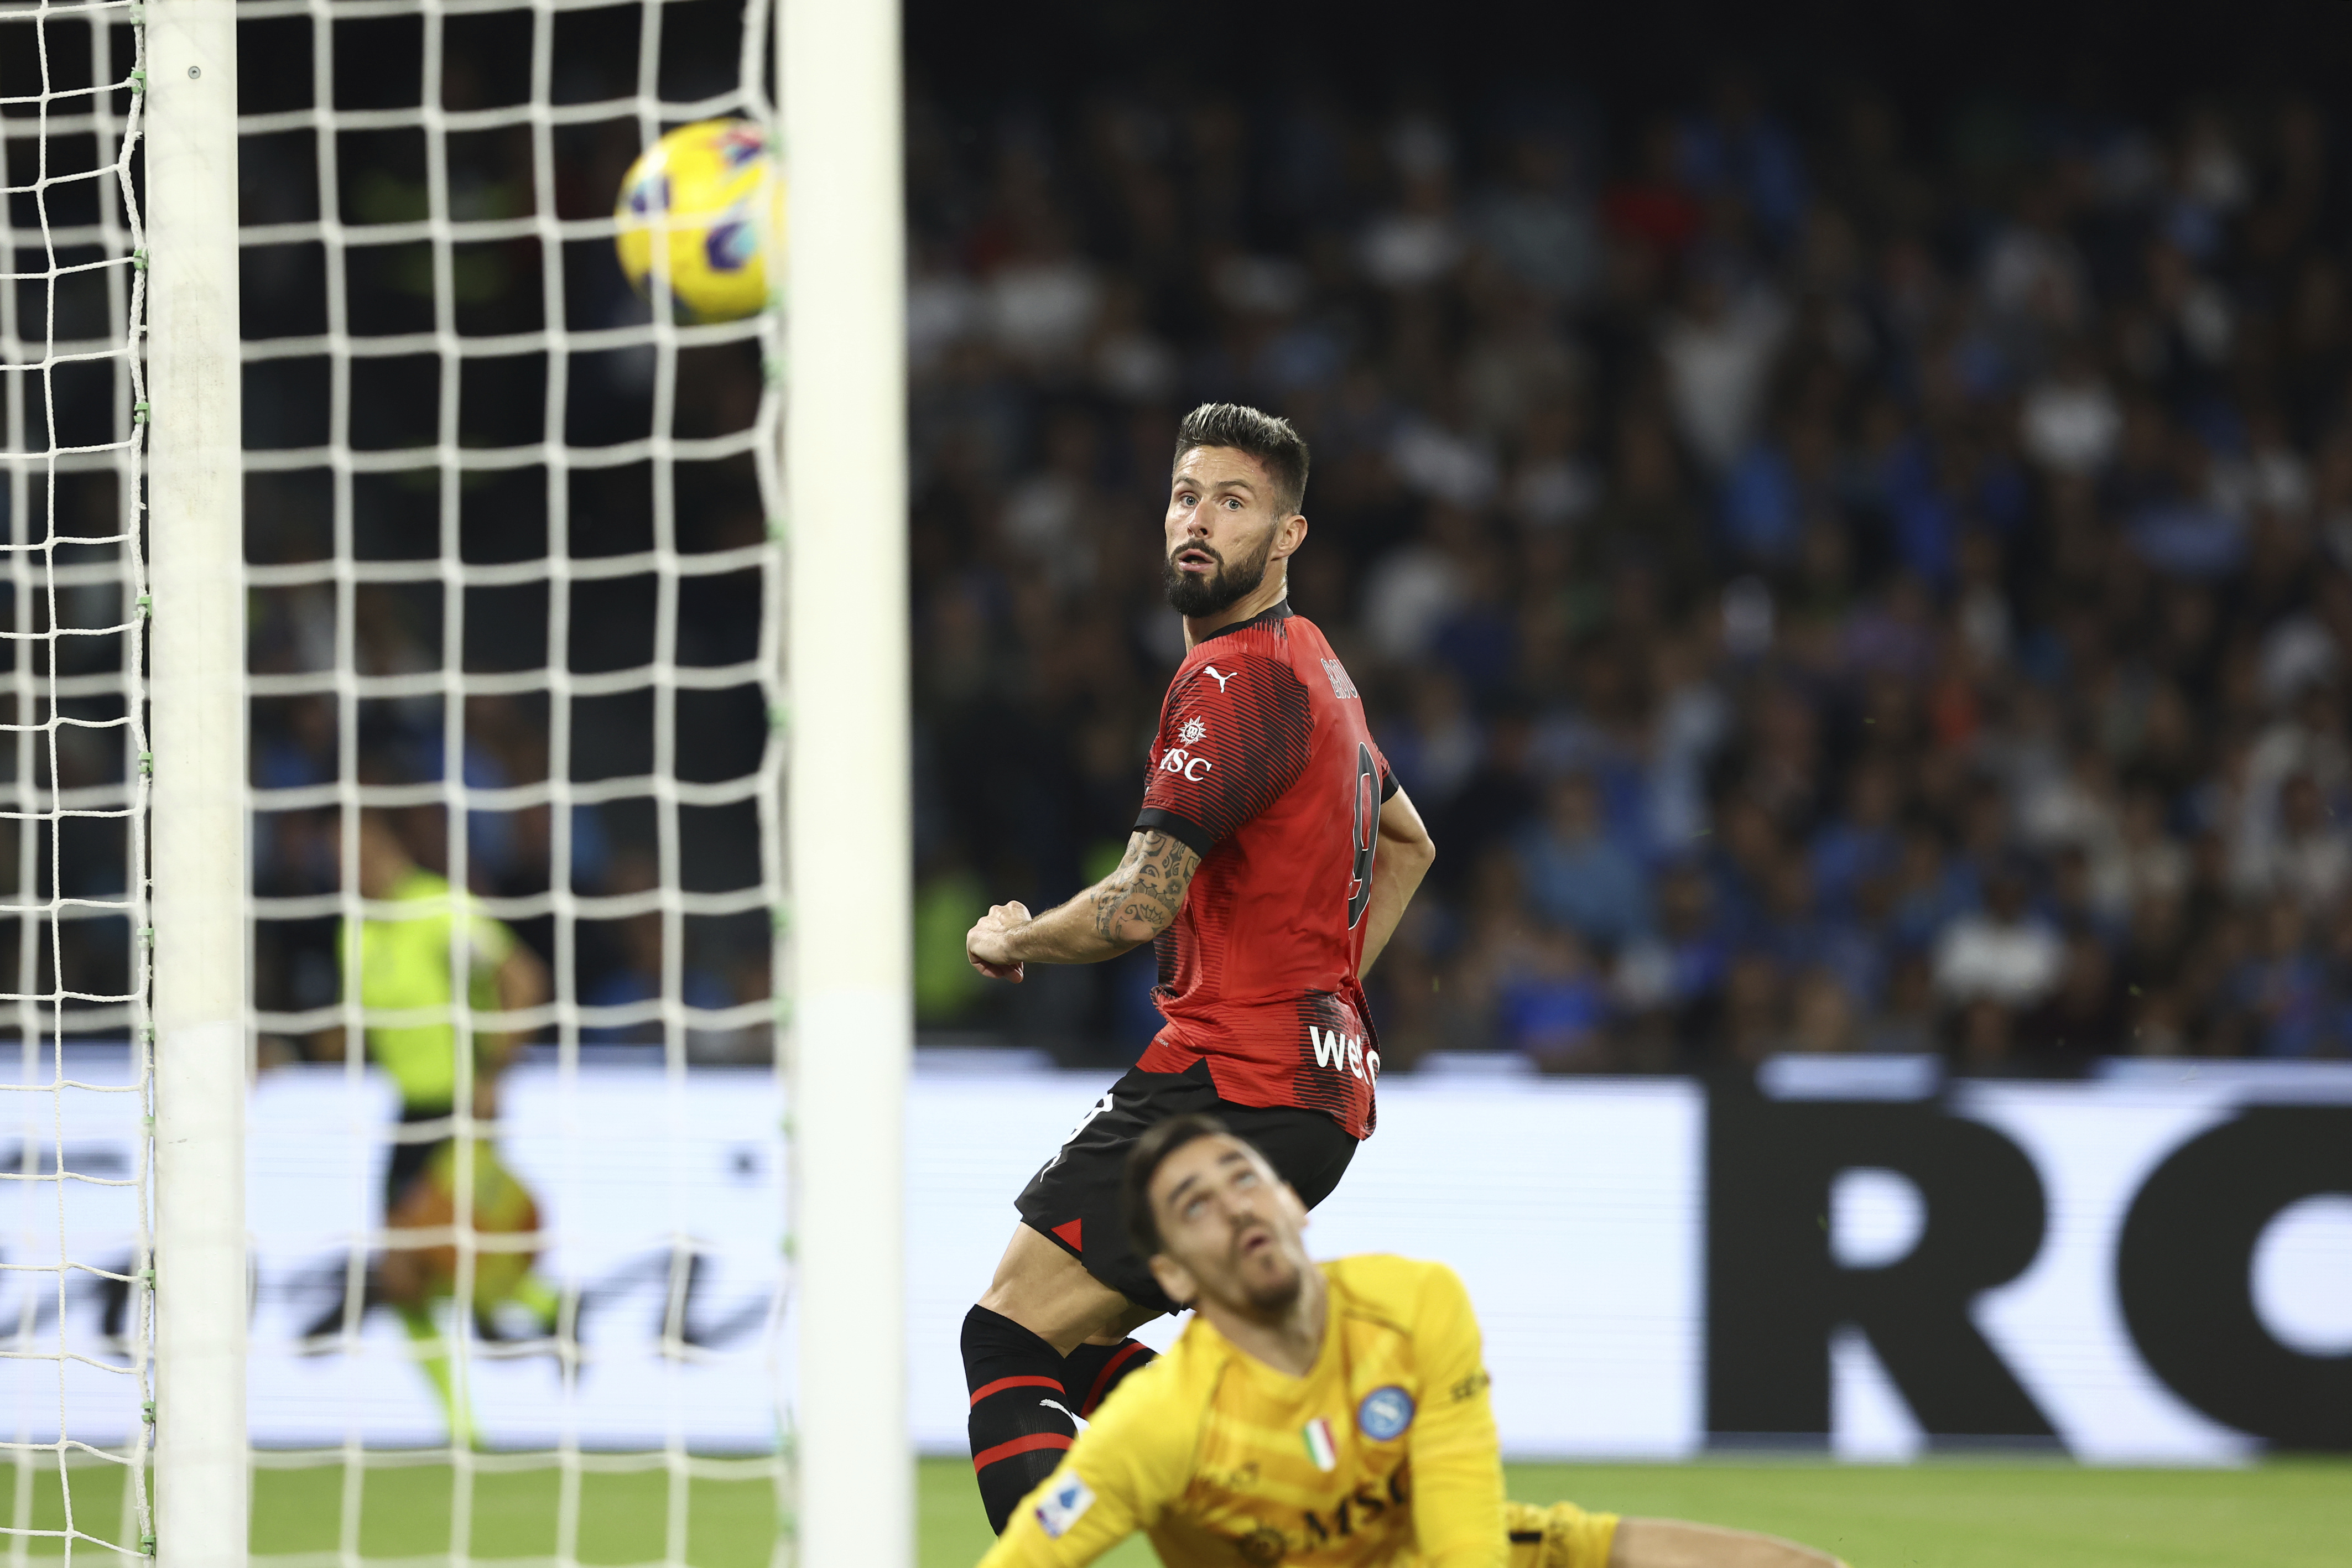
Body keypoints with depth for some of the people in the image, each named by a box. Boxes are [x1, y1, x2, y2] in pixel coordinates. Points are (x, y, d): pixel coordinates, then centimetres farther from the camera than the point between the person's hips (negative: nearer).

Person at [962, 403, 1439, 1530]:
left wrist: (1008, 941, -3)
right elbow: (1406, 844, 35)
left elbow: (1140, 907, -21)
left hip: (1235, 1086, -10)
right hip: (1318, 1081, 10)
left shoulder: (1233, 681, -15)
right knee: (1075, 1338, 19)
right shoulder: (1309, 668, 18)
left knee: (1010, 1339, -11)